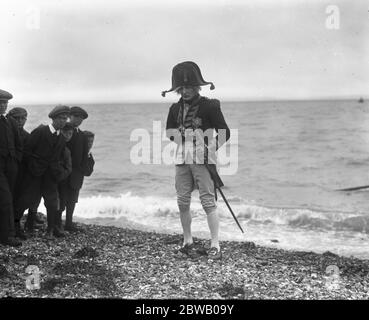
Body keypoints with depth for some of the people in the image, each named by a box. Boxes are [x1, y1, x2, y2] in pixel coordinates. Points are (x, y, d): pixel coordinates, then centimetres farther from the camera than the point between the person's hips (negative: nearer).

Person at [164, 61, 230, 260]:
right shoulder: (175, 108, 10)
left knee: (208, 202, -8)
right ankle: (187, 242, 20)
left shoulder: (209, 106, -5)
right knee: (183, 202, 7)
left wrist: (209, 150, -11)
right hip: (182, 161, 5)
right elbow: (170, 132, 19)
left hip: (204, 161, -5)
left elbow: (224, 134, -4)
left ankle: (215, 246, -5)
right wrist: (184, 141, 1)